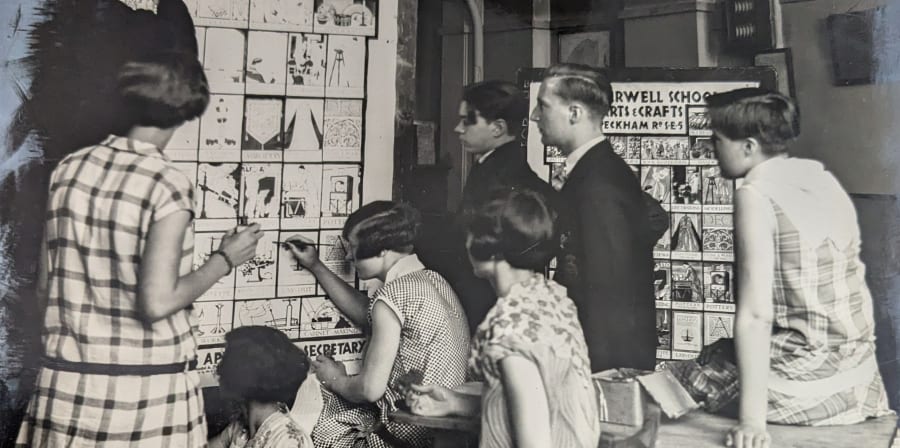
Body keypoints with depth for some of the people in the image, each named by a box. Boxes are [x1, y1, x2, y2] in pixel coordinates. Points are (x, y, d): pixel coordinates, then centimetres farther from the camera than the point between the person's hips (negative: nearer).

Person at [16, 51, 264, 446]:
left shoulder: (70, 169, 0)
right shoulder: (169, 185, -16)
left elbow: (46, 287, 6)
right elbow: (157, 303, -21)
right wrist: (224, 260, -8)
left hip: (66, 381, 5)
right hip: (146, 392, -5)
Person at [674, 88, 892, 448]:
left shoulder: (756, 194, -17)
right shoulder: (823, 178, 5)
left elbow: (755, 315, -22)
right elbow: (852, 278, 11)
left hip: (806, 383, -8)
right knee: (719, 354, 27)